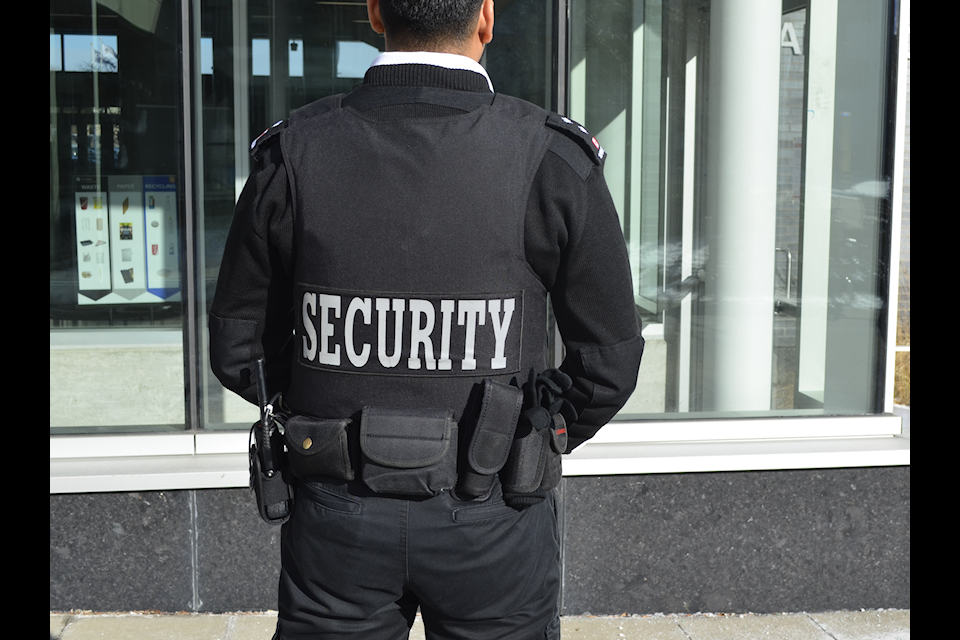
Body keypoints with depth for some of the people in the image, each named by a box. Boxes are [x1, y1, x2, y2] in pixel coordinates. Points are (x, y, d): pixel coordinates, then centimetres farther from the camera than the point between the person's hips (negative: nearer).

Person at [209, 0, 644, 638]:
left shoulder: (295, 154, -7)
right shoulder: (552, 160, -12)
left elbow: (237, 349, 0)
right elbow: (609, 362, -6)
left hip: (340, 517, 2)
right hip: (492, 519, -1)